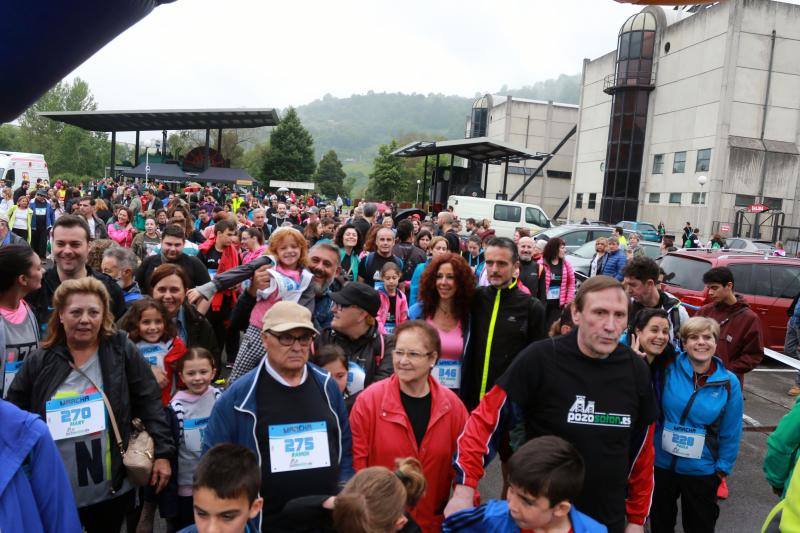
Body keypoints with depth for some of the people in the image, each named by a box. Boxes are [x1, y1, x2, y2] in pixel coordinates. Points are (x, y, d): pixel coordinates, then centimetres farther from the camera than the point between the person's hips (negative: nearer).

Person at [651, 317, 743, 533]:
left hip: (702, 470, 0)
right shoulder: (668, 370, -13)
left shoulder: (729, 382, -11)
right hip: (661, 463, 1)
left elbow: (730, 432, -5)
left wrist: (723, 468, -2)